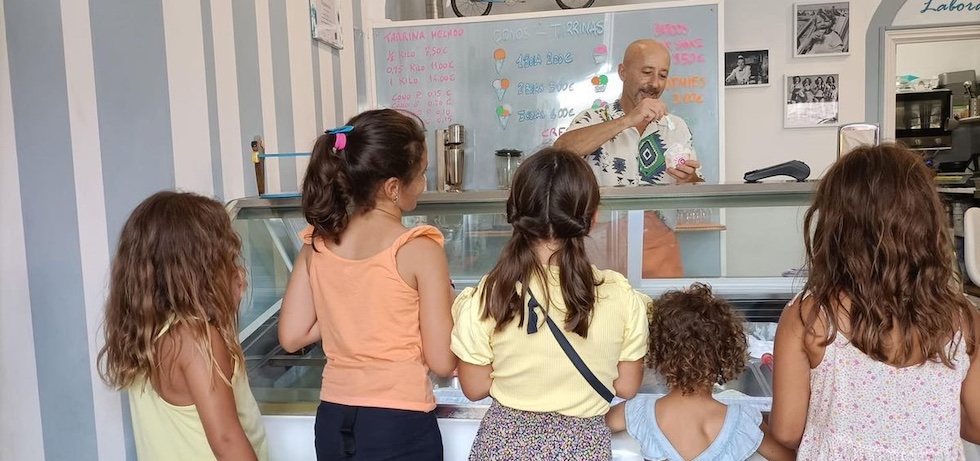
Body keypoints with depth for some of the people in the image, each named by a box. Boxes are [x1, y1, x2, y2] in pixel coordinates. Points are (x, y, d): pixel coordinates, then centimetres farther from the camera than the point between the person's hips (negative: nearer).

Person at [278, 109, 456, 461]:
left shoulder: (317, 243, -2)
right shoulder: (419, 250, -16)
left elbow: (292, 336, 1)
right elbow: (442, 363, -14)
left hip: (332, 422, 5)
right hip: (399, 424, -4)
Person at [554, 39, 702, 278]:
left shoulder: (677, 127, 10)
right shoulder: (593, 120, 0)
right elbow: (561, 149, -21)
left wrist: (690, 179, -13)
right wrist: (628, 120, -26)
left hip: (660, 250, 3)